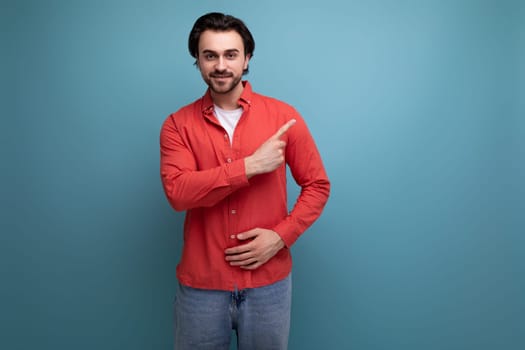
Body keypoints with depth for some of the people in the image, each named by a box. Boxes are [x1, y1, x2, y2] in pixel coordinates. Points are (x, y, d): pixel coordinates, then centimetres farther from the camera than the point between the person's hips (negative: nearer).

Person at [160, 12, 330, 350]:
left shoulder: (283, 116, -3)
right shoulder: (178, 125, -3)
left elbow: (318, 185, 1)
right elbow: (178, 192, -17)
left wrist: (280, 236, -12)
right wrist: (250, 165, -22)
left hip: (269, 282, 0)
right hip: (201, 284, 0)